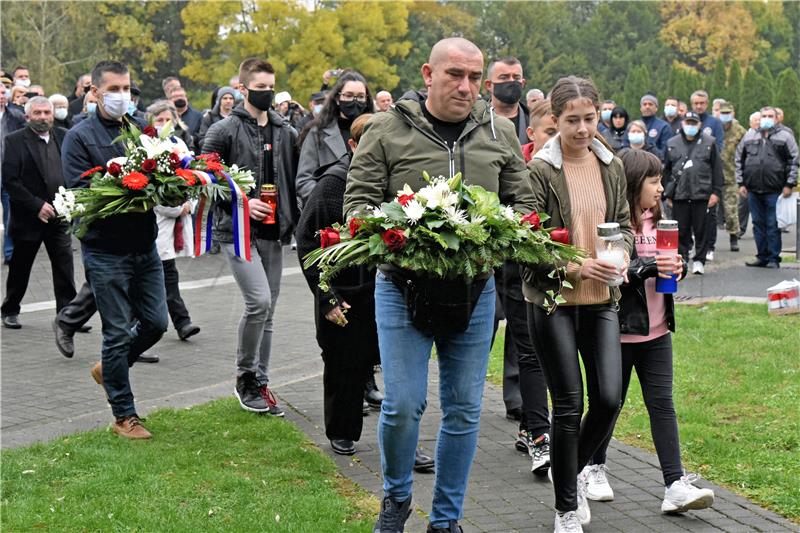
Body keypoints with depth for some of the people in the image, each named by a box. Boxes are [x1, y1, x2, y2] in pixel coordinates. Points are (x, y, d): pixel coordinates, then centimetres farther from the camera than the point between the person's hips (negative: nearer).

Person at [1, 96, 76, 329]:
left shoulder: (63, 137, 5)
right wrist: (37, 205, -17)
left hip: (59, 215, 2)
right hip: (28, 217, -2)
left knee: (64, 267, -2)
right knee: (20, 269, 12)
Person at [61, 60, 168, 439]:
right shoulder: (79, 137, -6)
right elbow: (80, 193, -15)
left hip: (144, 245, 5)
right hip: (105, 250, -5)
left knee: (155, 322, 10)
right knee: (118, 332, 2)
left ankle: (108, 368, 36)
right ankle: (124, 415, 14)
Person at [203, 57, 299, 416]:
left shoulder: (286, 133, 12)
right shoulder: (224, 131, -4)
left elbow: (293, 181, 19)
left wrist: (292, 220, 8)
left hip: (273, 233, 6)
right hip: (237, 230, -6)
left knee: (267, 311, 9)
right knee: (258, 301, -18)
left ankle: (259, 383, 20)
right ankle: (245, 377, 0)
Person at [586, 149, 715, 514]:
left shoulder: (656, 222, 10)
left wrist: (676, 268, -2)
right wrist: (647, 267, -28)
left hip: (657, 330, 6)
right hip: (619, 329, -6)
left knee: (662, 403, 2)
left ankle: (675, 485, -1)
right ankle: (595, 467, 30)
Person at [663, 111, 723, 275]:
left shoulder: (709, 142, 5)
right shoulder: (672, 144, 10)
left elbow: (717, 169, 5)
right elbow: (667, 170, 14)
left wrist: (716, 192, -1)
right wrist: (668, 194, 10)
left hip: (702, 194, -1)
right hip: (679, 194, 1)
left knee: (701, 230, 3)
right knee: (681, 230, 4)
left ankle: (699, 260, 12)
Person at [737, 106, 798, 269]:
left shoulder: (785, 136, 3)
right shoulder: (749, 137, 13)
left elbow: (794, 161, -1)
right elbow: (739, 160, 15)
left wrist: (789, 184, -7)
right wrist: (741, 183, 8)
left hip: (774, 190, -4)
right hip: (753, 190, 4)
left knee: (773, 225, -2)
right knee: (758, 224, 9)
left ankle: (773, 259, 4)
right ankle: (762, 256, 17)